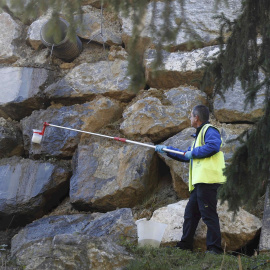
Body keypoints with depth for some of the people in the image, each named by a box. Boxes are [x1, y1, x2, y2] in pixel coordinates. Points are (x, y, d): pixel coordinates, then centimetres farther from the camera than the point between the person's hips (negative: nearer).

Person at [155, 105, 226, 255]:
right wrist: (166, 150, 37)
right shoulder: (199, 135, 29)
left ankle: (214, 247, -13)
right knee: (190, 213, 12)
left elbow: (214, 145, -25)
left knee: (208, 214, -13)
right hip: (200, 182, 11)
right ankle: (185, 245, 18)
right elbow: (186, 156, 37)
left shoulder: (209, 130, -4)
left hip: (207, 180, -11)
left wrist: (194, 152, -14)